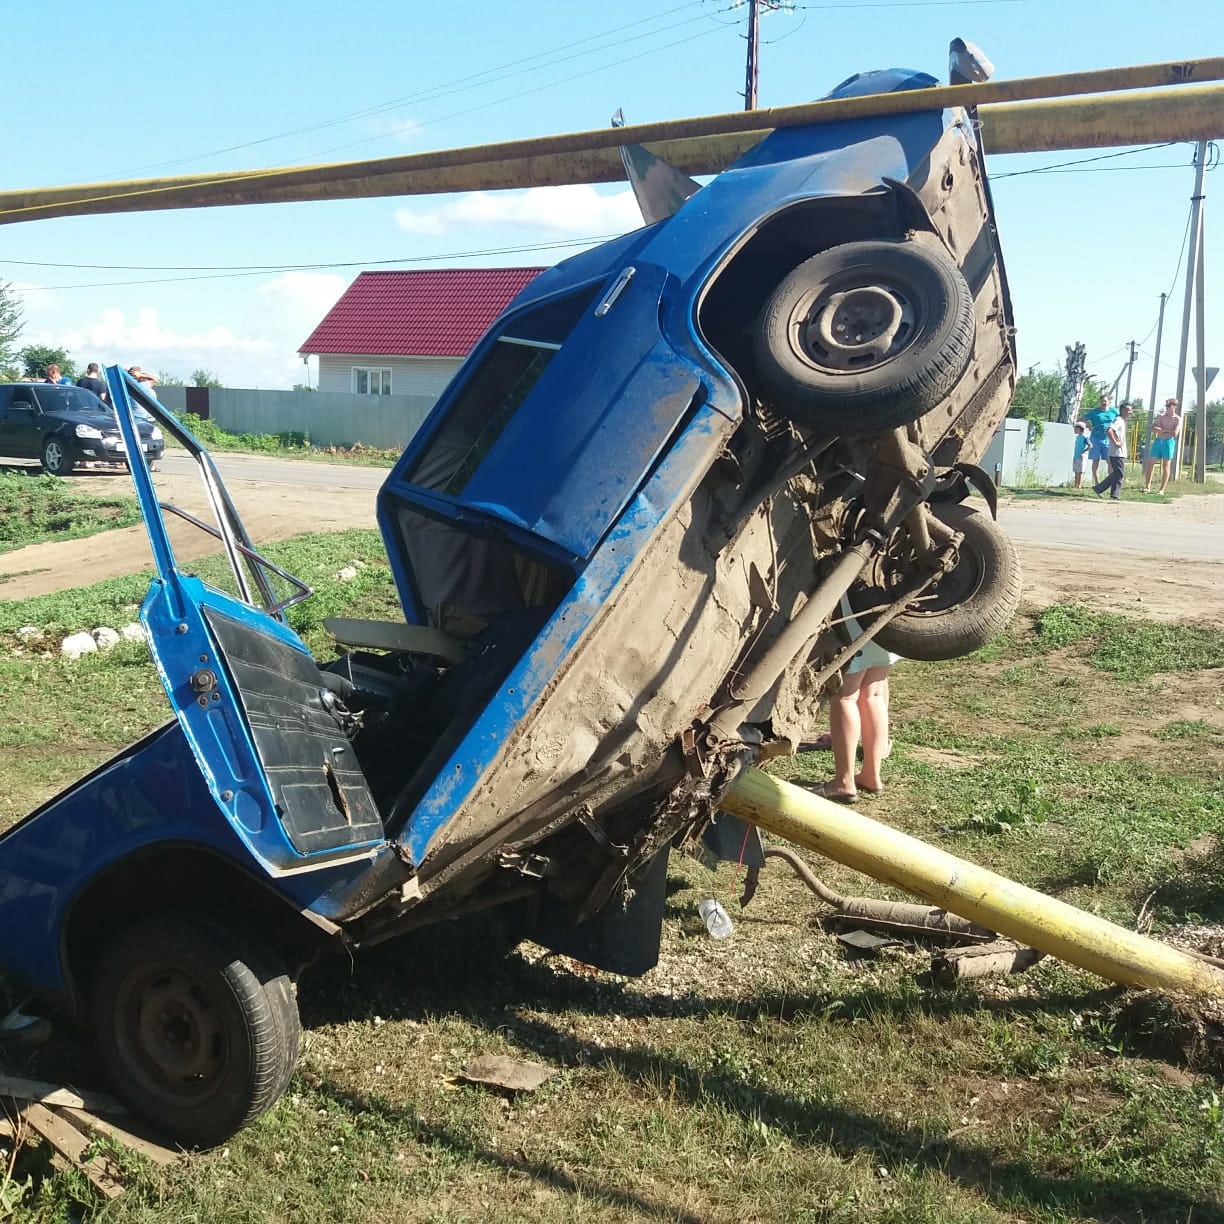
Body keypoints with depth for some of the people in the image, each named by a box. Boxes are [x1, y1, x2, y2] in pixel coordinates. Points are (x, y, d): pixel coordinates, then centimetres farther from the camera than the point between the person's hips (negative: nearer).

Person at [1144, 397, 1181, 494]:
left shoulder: (1177, 419, 0)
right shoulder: (1161, 416, 11)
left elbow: (1174, 433, -12)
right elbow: (1153, 428, 0)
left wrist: (1160, 431, -4)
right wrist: (1165, 430, -10)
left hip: (1169, 442, -4)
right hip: (1157, 442, 4)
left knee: (1166, 466, -2)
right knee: (1150, 463, 0)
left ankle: (1162, 489, 1)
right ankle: (1147, 487, 8)